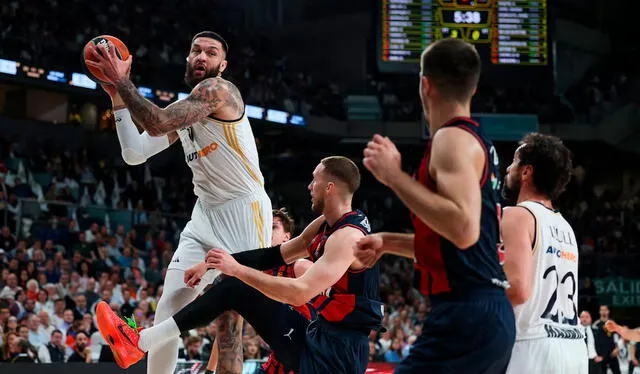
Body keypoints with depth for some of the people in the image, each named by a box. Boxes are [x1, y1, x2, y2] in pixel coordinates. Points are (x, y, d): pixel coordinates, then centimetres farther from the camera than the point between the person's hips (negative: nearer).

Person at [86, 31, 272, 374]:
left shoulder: (218, 89, -13)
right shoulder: (184, 109, 15)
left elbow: (157, 123, -24)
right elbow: (135, 153, 10)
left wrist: (122, 81, -14)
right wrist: (116, 97, 6)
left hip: (244, 211, -8)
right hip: (207, 214, 8)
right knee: (170, 304, -1)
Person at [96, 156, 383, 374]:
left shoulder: (348, 237, -23)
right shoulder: (324, 225, 10)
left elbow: (300, 293, -32)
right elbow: (279, 254, 19)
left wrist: (237, 269, -26)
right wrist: (214, 264, 12)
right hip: (315, 334, 10)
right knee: (234, 288, 7)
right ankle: (140, 343, 5)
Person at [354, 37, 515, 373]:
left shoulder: (453, 138, -11)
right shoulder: (477, 142, 19)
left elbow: (463, 229, -27)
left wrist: (394, 176, -19)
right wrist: (387, 242, 26)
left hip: (467, 315, -10)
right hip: (486, 314, 10)